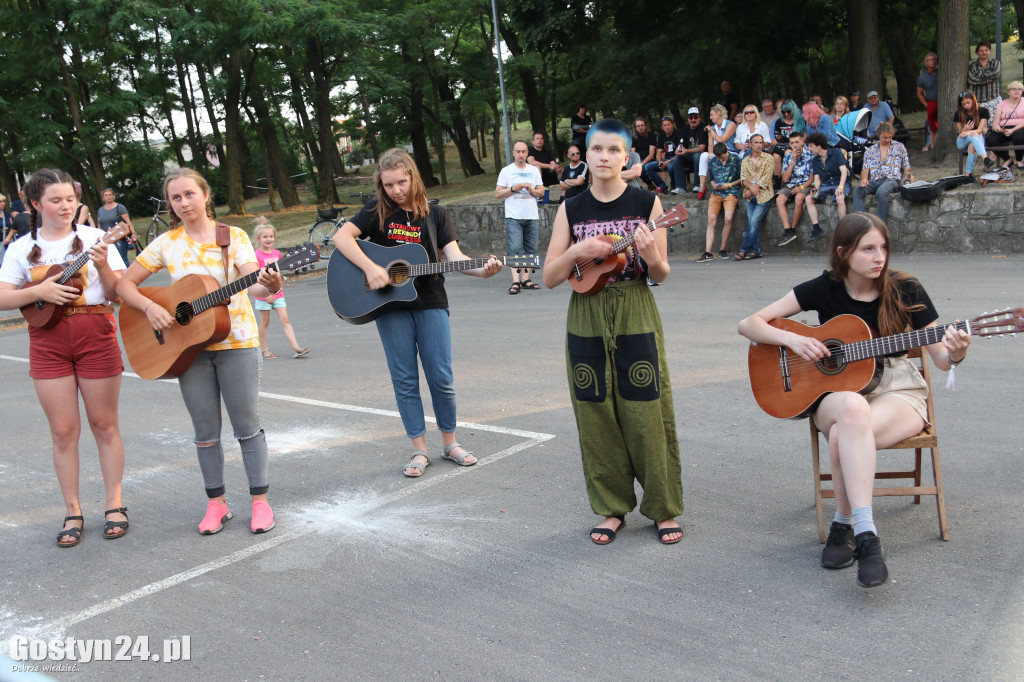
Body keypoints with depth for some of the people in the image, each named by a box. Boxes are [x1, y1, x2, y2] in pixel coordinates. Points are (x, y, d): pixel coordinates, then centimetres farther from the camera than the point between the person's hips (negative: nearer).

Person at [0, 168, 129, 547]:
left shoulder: (93, 238, 2)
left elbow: (118, 294, 0)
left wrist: (103, 266, -18)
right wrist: (39, 291, -14)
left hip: (95, 334, -1)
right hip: (48, 340, 1)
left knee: (104, 424, 6)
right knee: (63, 431, 5)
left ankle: (114, 505, 16)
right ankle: (73, 512, 15)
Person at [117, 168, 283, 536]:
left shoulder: (235, 237, -1)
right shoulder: (166, 244, 4)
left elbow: (253, 281, -14)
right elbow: (125, 284, 6)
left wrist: (268, 285, -38)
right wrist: (150, 307, -13)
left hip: (236, 342, -2)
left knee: (247, 425, 2)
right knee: (206, 432, 8)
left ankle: (260, 500, 13)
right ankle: (216, 503, 22)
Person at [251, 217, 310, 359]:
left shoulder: (277, 253, 7)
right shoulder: (257, 255, -11)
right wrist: (266, 294, -20)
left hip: (277, 292, 5)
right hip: (263, 293, -5)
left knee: (285, 320, -2)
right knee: (265, 321, 6)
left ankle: (296, 348, -9)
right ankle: (264, 349, 18)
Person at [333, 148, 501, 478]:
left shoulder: (435, 215, 5)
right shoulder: (377, 212, 4)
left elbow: (454, 256, -5)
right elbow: (341, 236, -7)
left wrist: (482, 269, -25)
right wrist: (370, 268, -20)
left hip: (430, 302, 0)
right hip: (390, 305, 0)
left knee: (442, 377, 2)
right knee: (405, 379, 4)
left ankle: (450, 443, 20)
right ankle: (419, 450, 14)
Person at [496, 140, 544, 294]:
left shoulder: (534, 170, 13)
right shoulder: (506, 171, 5)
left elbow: (541, 192, 13)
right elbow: (498, 193, 2)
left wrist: (531, 189, -8)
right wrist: (513, 189, -12)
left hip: (532, 216, 3)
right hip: (513, 217, -3)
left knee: (530, 249, 3)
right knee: (515, 248, -11)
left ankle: (525, 279, 9)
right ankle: (515, 282, -12)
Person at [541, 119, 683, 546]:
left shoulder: (646, 203, 0)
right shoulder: (571, 210, 4)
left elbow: (661, 276, 3)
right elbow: (549, 279, 2)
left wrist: (652, 257, -19)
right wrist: (575, 252, -16)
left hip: (636, 318, -2)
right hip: (586, 322, 2)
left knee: (647, 414, -1)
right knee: (597, 416, 6)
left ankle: (663, 509, 15)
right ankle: (612, 509, 21)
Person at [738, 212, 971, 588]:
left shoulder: (905, 290, -4)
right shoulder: (824, 289, -3)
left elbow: (941, 358, -1)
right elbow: (749, 324, -3)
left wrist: (956, 353, -25)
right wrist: (793, 339, -20)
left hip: (898, 390, -1)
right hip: (836, 390, 1)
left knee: (843, 437, -37)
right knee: (853, 409, -40)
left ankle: (845, 526, -18)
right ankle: (865, 534, -34)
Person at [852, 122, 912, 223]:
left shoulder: (899, 147, 18)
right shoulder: (870, 150, 21)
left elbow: (906, 167, 16)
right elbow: (865, 168, 12)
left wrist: (908, 174, -7)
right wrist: (864, 179, -11)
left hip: (892, 180, -3)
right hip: (874, 182, 3)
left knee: (881, 191, -39)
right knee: (857, 190, -30)